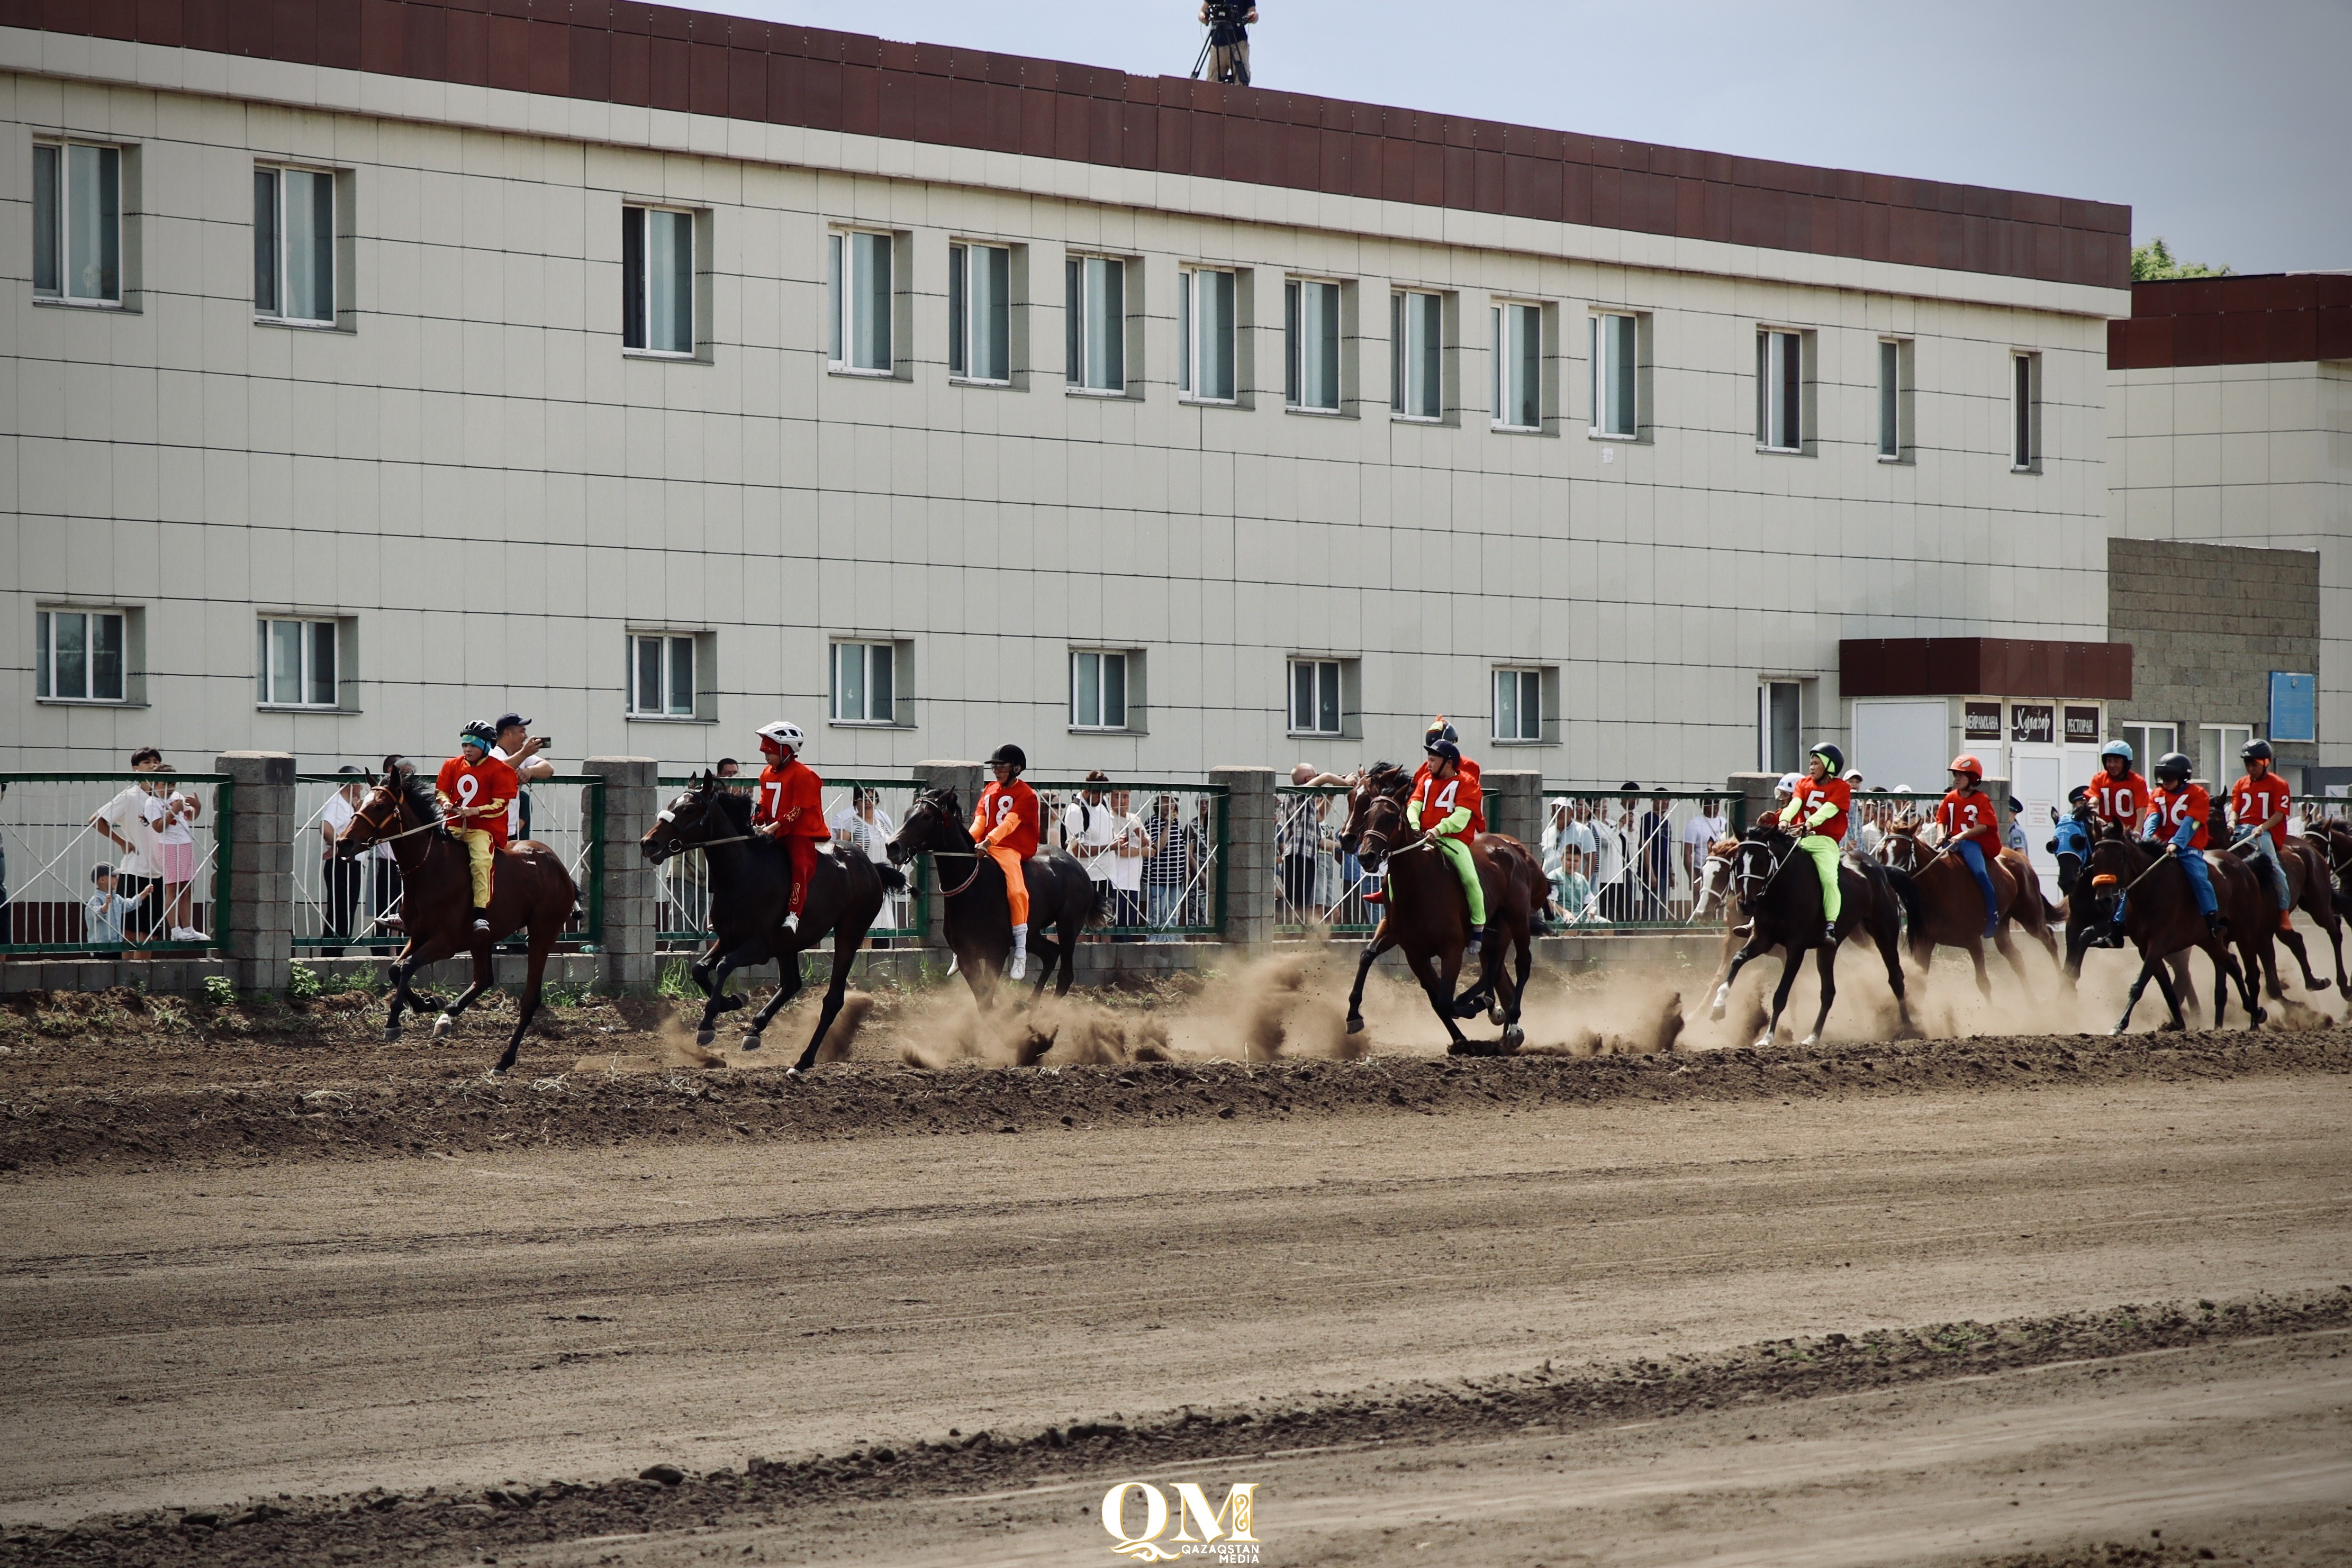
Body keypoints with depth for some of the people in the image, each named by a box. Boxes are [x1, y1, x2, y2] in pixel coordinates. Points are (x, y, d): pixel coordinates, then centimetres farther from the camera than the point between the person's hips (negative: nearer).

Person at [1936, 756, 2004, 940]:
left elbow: (1984, 826, -13)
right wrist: (1942, 835, -10)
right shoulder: (1950, 798, 11)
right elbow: (1941, 820, 11)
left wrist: (1963, 835, -25)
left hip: (1973, 842, -6)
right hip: (1952, 841, 6)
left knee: (1979, 872, -28)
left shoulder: (1982, 800, -5)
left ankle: (1993, 916, -19)